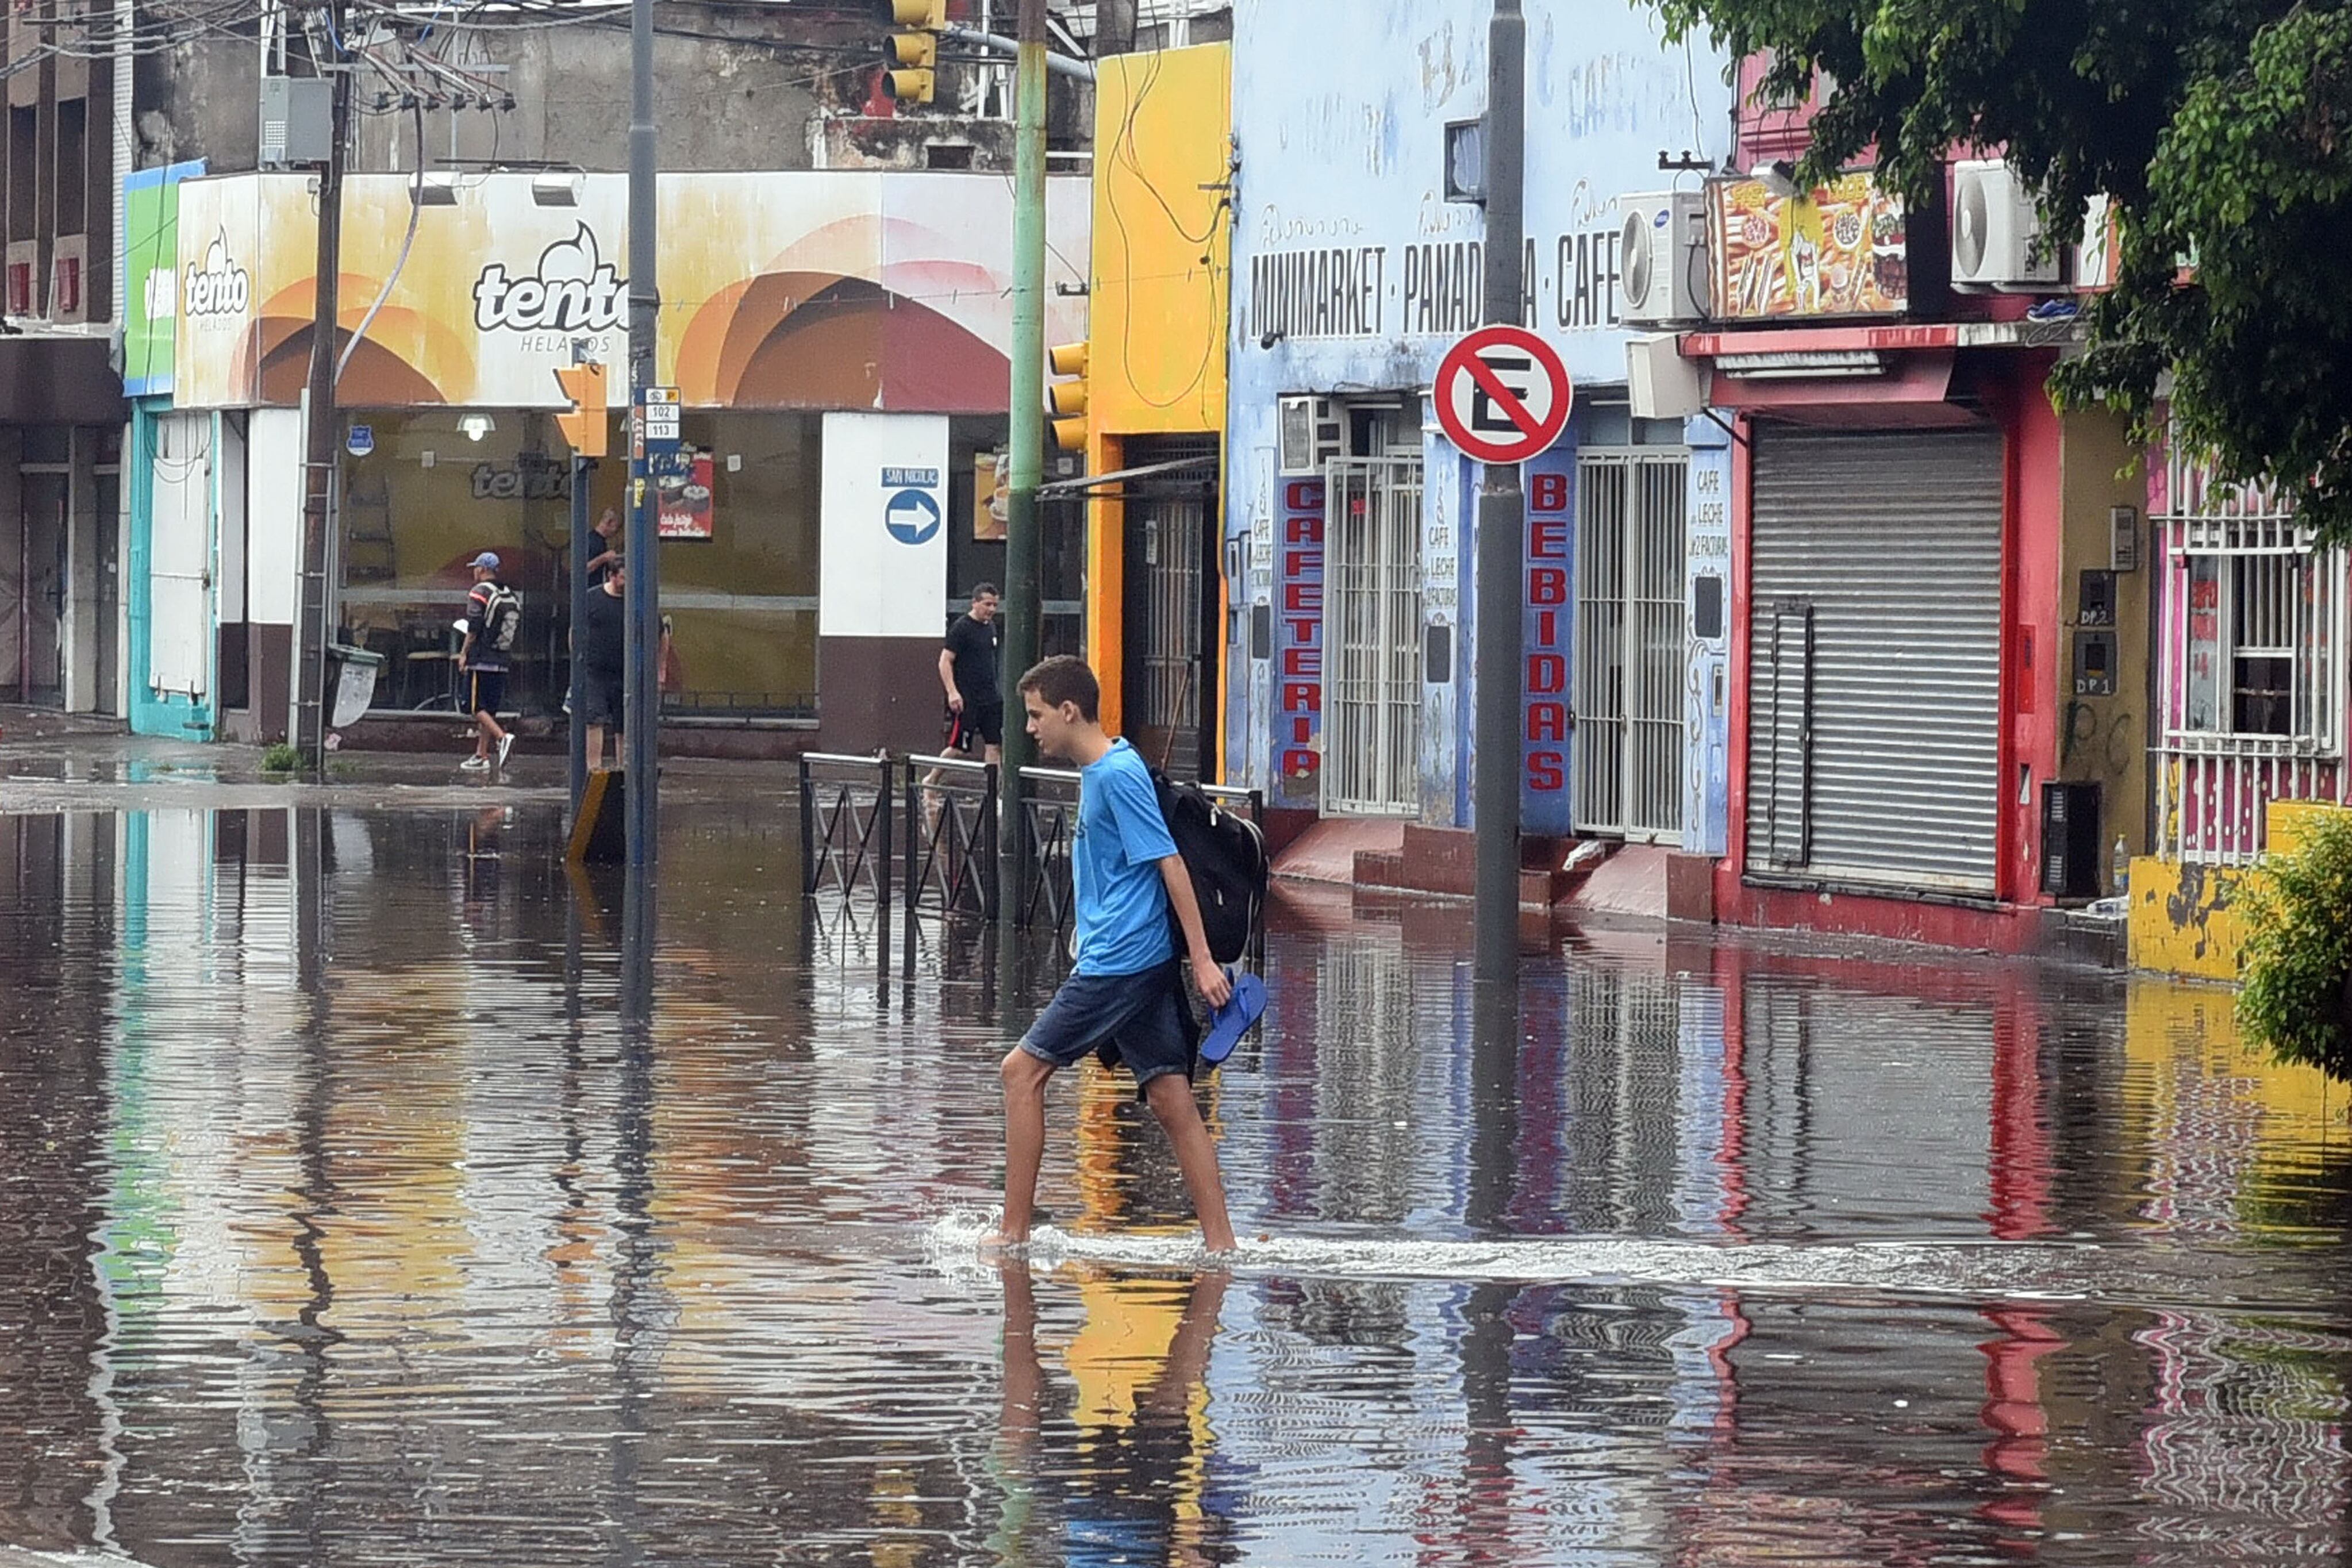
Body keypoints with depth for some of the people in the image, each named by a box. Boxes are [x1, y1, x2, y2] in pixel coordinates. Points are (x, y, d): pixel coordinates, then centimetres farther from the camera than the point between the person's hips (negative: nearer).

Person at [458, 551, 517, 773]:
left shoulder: (480, 593, -8)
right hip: (501, 662, 7)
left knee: (477, 707, -5)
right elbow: (516, 622, 14)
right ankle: (482, 756, 11)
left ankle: (502, 737, -24)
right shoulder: (510, 595, 12)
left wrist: (464, 654, -5)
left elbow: (474, 629, -13)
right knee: (489, 709, 10)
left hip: (481, 662, -7)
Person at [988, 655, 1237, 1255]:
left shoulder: (1119, 774, -13)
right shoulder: (1099, 772, 17)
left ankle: (1014, 1233, 2)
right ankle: (1221, 1244, 1)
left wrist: (1202, 959, -19)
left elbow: (1169, 863, -17)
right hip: (1145, 963, 9)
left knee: (1023, 1071, -2)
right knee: (1172, 1100, 4)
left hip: (1118, 962, -9)